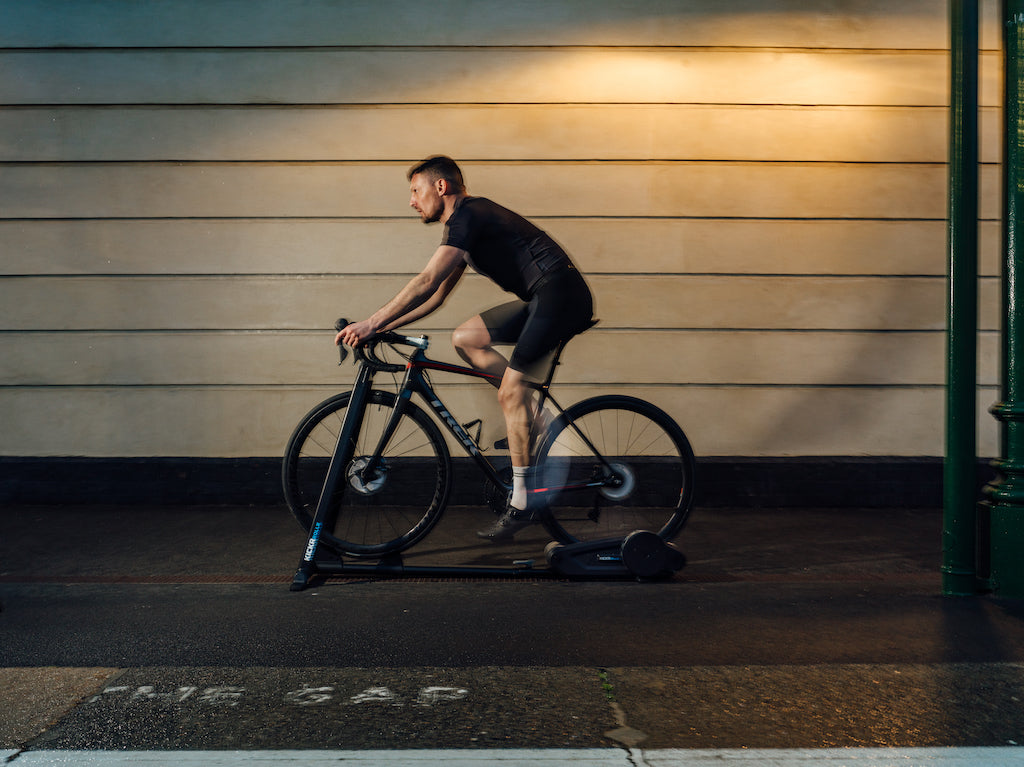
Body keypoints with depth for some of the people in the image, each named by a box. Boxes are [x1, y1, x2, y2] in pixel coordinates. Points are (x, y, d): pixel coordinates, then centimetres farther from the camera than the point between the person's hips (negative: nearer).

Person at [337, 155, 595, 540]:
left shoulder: (468, 216, -11)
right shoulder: (470, 220, 20)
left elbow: (426, 283, -20)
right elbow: (436, 294, 22)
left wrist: (370, 324, -17)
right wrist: (383, 326, 16)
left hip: (560, 294, -10)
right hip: (543, 299, 10)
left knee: (510, 389, -13)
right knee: (464, 338, 6)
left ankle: (522, 502, -8)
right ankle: (533, 416, 6)